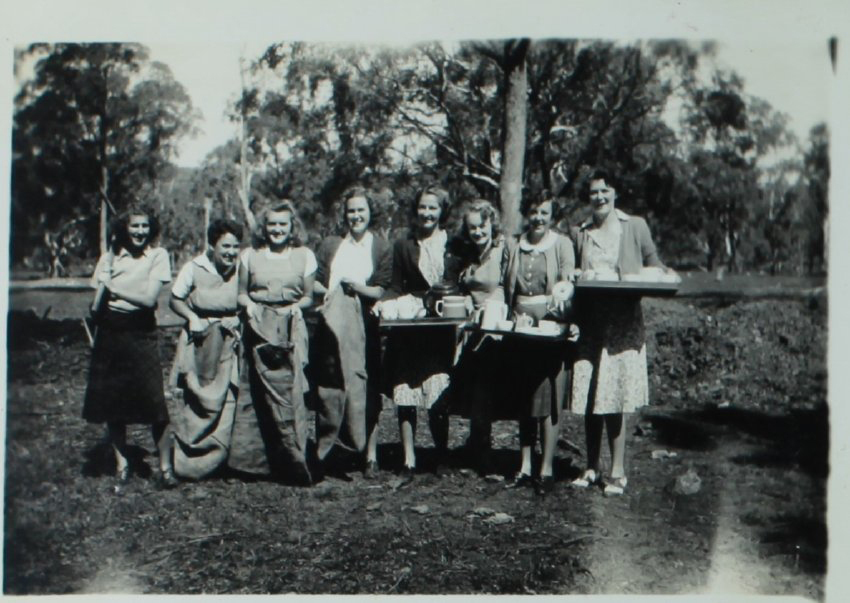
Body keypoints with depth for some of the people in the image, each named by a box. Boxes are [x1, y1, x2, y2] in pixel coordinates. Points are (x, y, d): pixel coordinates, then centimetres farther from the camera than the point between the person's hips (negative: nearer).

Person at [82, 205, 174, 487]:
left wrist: (114, 288, -6)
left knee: (153, 402, -8)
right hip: (109, 334, 3)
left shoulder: (158, 255, -1)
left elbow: (149, 298, -11)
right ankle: (122, 463, 20)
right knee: (111, 403, 6)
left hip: (141, 334, -3)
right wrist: (104, 282, -12)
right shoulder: (110, 257, 7)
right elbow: (95, 307, 4)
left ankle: (165, 466, 1)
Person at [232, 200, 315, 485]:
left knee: (289, 393, -9)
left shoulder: (304, 256, 8)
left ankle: (293, 462, -3)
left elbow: (308, 296, 12)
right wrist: (248, 305, -5)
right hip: (258, 330, 1)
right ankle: (252, 459, 7)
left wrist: (295, 306, -8)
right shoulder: (250, 255, 11)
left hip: (290, 331, -1)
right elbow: (241, 293, 16)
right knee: (254, 394, -3)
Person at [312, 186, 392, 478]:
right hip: (332, 326, 2)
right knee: (327, 386, -3)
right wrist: (328, 292, -10)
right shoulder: (329, 245, 17)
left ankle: (371, 455, -1)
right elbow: (315, 282, 10)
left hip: (364, 326, -2)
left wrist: (358, 287, -16)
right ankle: (321, 450, 4)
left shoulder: (381, 248, 10)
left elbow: (382, 290, 1)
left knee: (366, 387, -5)